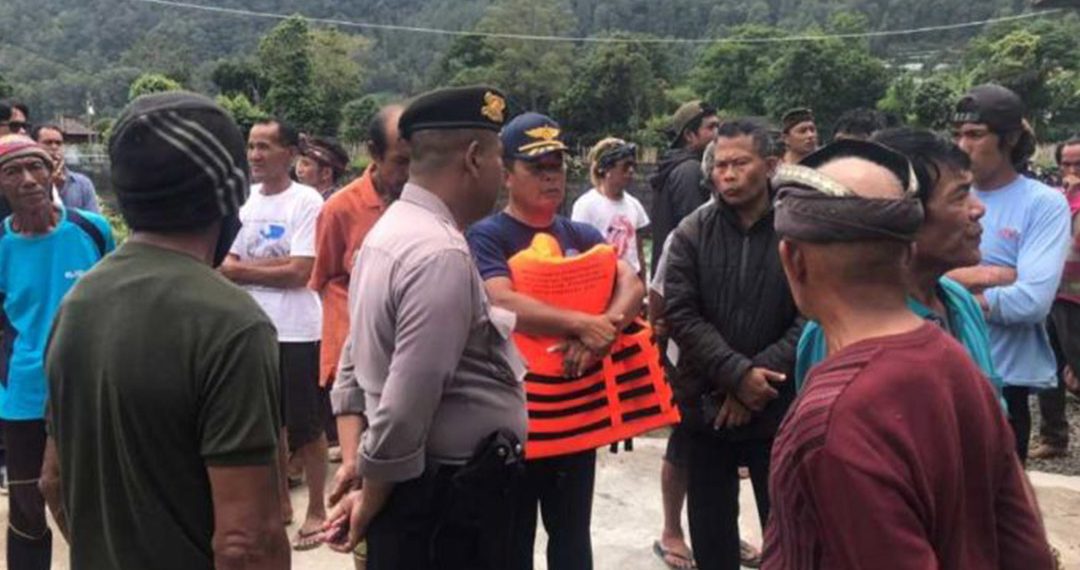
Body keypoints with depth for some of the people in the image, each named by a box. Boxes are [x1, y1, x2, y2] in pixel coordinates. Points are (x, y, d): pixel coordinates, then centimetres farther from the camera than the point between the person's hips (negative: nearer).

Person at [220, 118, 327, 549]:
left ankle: (316, 509, 20)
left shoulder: (306, 201, -11)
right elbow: (226, 267, 3)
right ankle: (280, 501, 34)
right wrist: (271, 265, -14)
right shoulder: (244, 201, 7)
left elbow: (299, 272, -17)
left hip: (297, 332, -6)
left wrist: (246, 269, -6)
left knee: (305, 426, 5)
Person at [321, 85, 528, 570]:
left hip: (419, 486, 9)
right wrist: (373, 497, -10)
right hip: (450, 497, -9)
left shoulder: (390, 228, 9)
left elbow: (360, 364, 13)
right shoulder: (441, 254, -22)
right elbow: (408, 402, -26)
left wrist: (367, 483, 14)